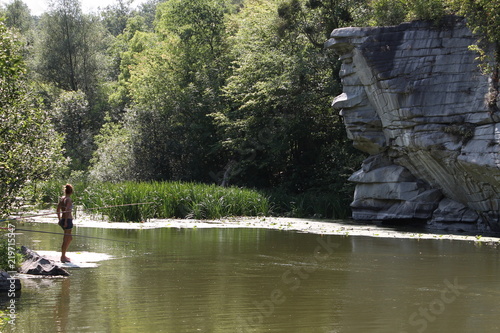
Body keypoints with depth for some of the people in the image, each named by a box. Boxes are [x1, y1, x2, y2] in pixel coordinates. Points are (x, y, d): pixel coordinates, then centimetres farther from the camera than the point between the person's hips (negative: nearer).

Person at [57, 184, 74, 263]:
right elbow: (67, 210, -22)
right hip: (68, 220, -9)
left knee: (70, 238, 20)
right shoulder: (68, 199, -13)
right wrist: (66, 221, -21)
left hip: (62, 220, 9)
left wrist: (60, 219, 23)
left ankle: (63, 255, 23)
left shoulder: (61, 198, 10)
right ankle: (63, 257, 2)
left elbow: (58, 209, 17)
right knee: (66, 240, -2)